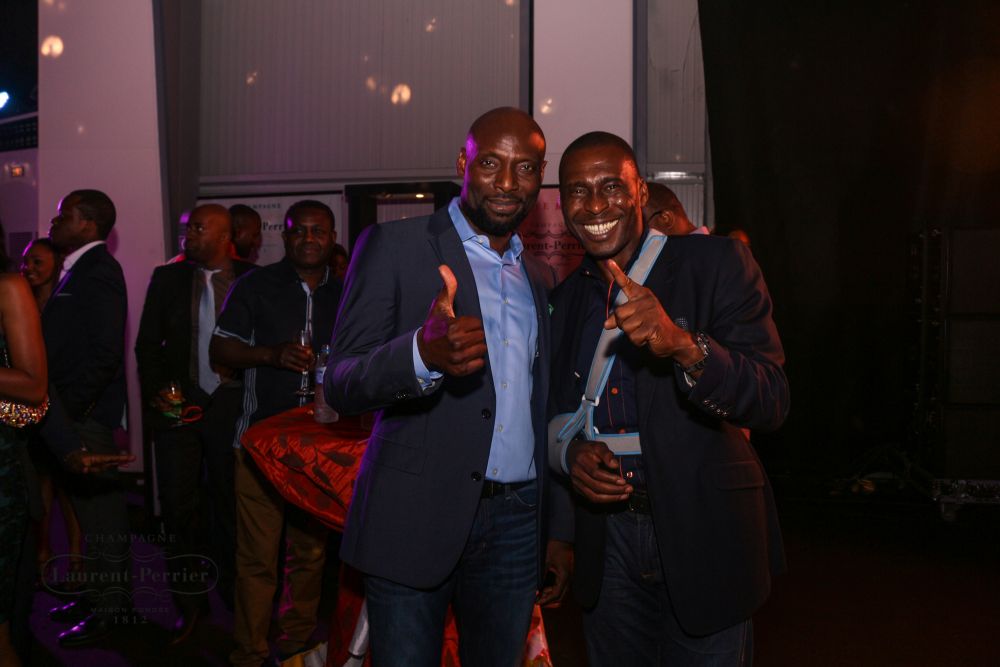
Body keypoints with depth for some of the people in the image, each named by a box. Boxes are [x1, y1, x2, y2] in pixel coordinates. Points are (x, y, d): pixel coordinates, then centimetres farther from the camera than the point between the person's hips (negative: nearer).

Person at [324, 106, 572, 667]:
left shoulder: (540, 278, 13)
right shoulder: (393, 247, -4)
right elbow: (341, 385, -11)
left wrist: (560, 530, 15)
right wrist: (424, 354, -32)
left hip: (516, 524, 5)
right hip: (415, 516, -4)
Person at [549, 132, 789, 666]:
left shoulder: (716, 263, -10)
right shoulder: (563, 299, 6)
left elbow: (771, 401, -19)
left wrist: (682, 344, -36)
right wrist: (569, 452, -8)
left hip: (704, 535, -4)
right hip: (606, 537, 4)